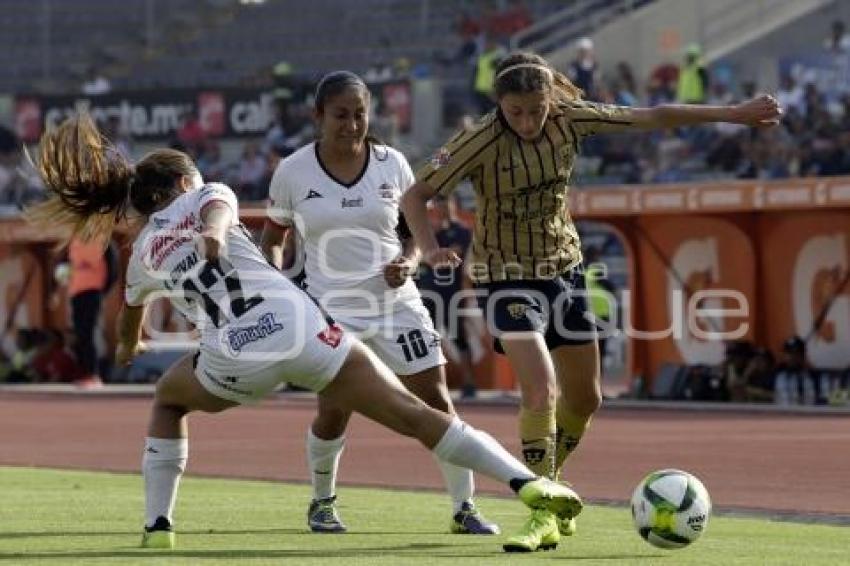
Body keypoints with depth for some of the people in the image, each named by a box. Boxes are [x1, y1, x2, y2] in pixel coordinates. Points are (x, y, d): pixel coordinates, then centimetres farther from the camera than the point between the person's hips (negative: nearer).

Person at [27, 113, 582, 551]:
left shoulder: (144, 253, 27)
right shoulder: (204, 197, 21)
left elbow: (130, 323, 47)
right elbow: (218, 210, -6)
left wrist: (128, 349, 70)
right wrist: (214, 232, -30)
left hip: (234, 359, 2)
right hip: (298, 326, -1)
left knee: (168, 401, 35)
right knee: (414, 415, -2)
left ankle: (157, 523, 23)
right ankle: (526, 481, -15)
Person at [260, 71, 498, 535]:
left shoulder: (392, 164, -1)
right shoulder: (293, 172, -4)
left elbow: (415, 229, 11)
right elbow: (274, 236, 9)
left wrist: (408, 261, -10)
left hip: (396, 302, 2)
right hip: (332, 308, -2)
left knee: (437, 404, -4)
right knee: (333, 412, -6)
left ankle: (464, 508, 7)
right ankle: (322, 502, 22)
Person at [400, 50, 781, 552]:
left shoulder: (570, 118, -11)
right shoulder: (481, 143, -22)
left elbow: (653, 117, -1)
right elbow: (416, 195, -17)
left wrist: (734, 114, 3)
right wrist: (430, 249, -35)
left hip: (565, 269, 5)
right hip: (509, 279, -5)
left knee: (585, 399, 12)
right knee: (541, 391, -22)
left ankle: (545, 483, 37)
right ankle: (544, 517, -13)